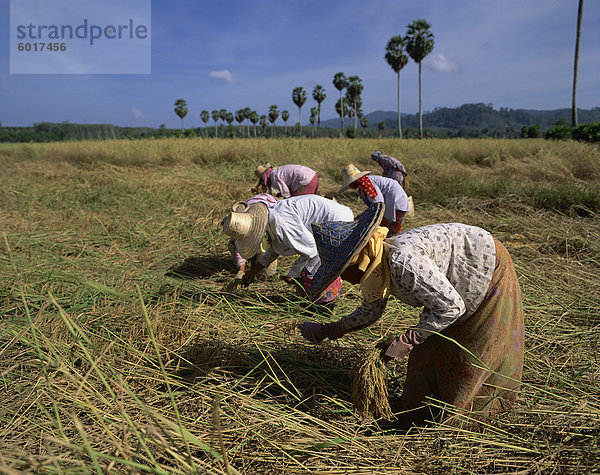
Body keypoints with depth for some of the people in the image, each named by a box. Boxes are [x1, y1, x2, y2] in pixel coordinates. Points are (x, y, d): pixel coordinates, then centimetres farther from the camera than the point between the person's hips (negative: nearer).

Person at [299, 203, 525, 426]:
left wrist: (406, 341, -27)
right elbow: (369, 312, 10)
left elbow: (451, 307, -29)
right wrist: (327, 330, 8)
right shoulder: (374, 268, -8)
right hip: (454, 284, 8)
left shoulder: (403, 262, -38)